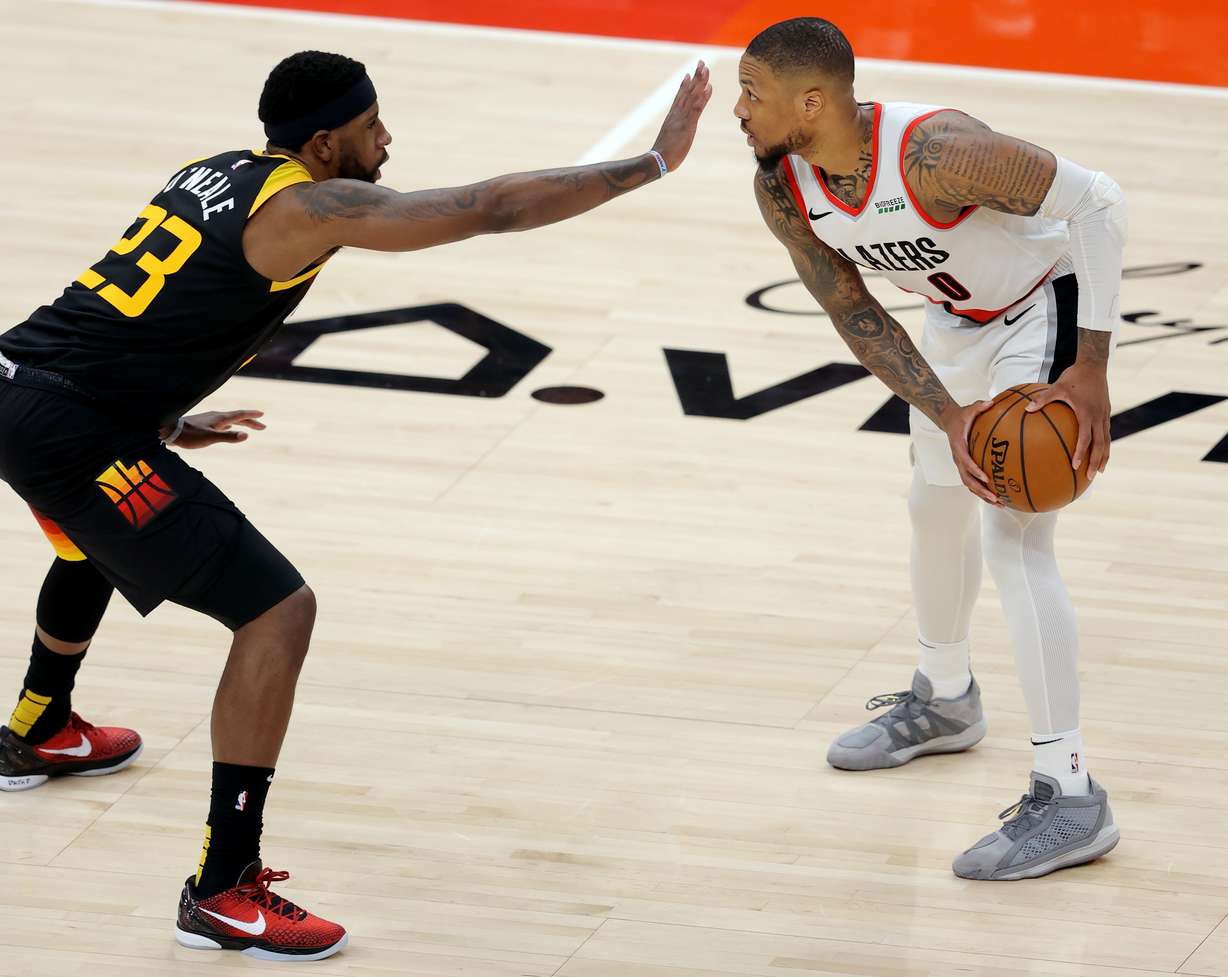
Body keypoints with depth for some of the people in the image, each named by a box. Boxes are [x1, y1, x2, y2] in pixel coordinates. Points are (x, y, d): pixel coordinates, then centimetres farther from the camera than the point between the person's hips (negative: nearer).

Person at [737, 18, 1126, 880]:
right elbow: (854, 315, -11)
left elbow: (1096, 202, -31)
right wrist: (949, 418, -25)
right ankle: (944, 701, 49)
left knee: (1014, 539, -17)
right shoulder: (782, 191, -17)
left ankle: (1070, 796, -15)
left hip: (1047, 307, -8)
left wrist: (1092, 369, -31)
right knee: (938, 506, 23)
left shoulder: (935, 152, -38)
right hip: (959, 317, 8)